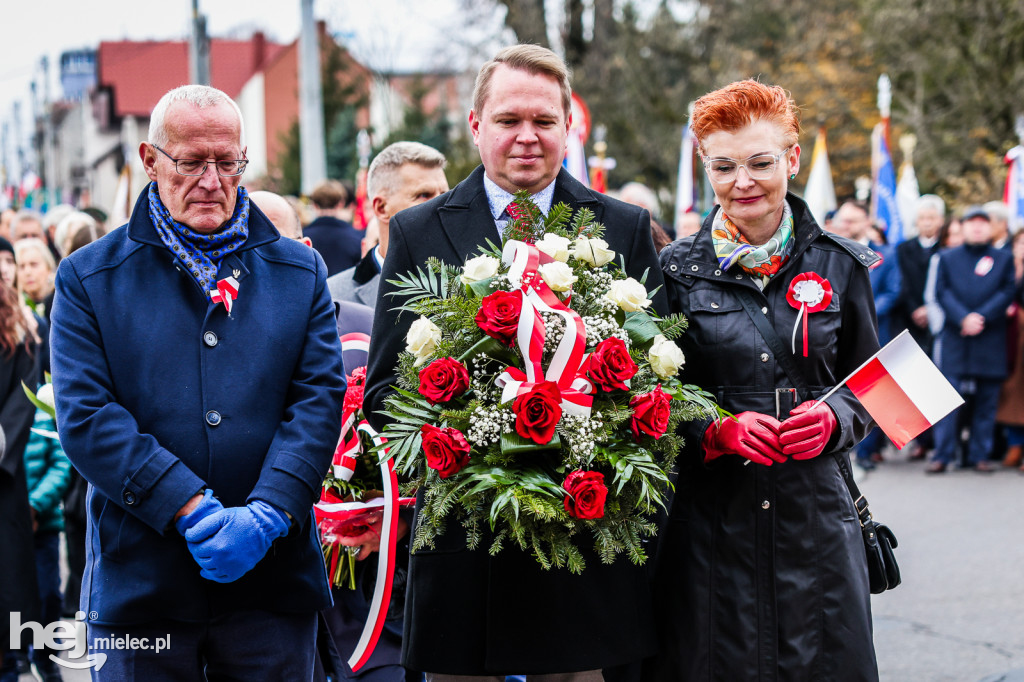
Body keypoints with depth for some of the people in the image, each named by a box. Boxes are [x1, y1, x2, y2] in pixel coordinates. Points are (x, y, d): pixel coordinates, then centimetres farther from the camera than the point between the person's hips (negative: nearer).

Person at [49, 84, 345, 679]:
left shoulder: (300, 273, 10)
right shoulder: (89, 278, 4)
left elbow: (320, 400, 1)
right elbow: (85, 417, -6)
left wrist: (267, 513, -14)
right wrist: (192, 510, -16)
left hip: (274, 582, 1)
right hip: (138, 583, -1)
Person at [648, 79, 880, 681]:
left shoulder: (840, 266, 6)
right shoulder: (677, 271, 2)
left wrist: (833, 420, -10)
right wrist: (718, 429, -13)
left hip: (816, 519, 1)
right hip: (708, 525, -1)